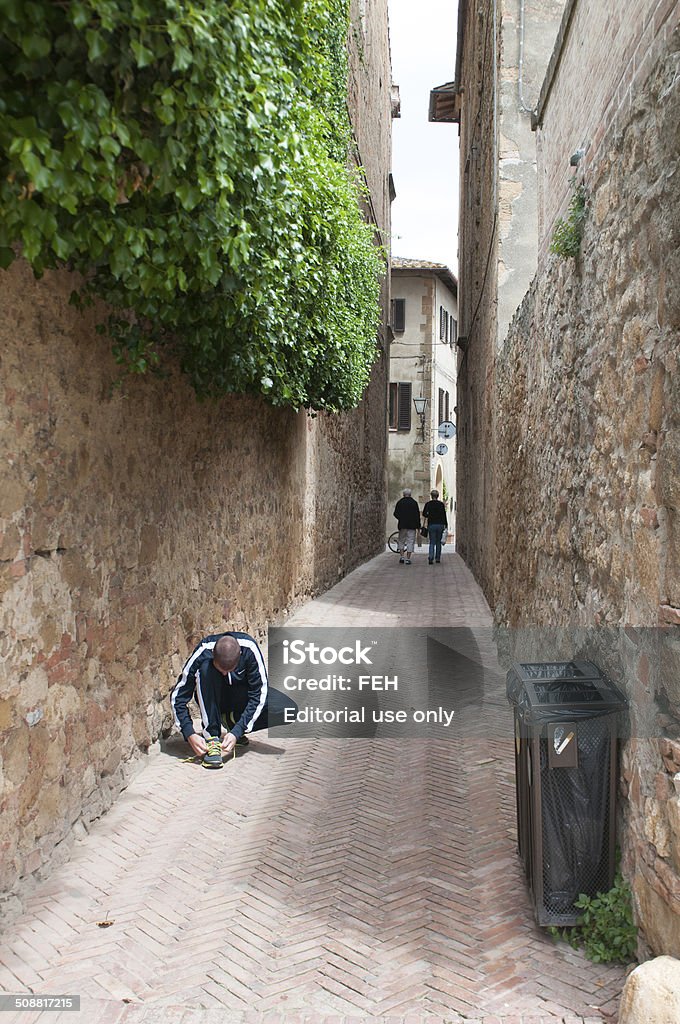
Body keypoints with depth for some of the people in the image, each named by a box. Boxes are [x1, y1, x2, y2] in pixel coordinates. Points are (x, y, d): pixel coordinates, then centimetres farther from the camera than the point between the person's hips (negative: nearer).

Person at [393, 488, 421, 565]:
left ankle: (402, 556, 3)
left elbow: (395, 514, 1)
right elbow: (417, 515, -1)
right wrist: (418, 526, 3)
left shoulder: (400, 502, 2)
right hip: (412, 525, -1)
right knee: (410, 541, 2)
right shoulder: (414, 502, 1)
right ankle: (408, 559, -2)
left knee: (401, 541, 14)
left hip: (402, 525, 1)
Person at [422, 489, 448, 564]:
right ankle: (438, 558, 15)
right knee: (438, 542, 12)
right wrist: (446, 525, 5)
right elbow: (444, 515, 0)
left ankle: (430, 558, -18)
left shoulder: (428, 504, 0)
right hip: (440, 524, 1)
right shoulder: (441, 504, 1)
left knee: (432, 543, 2)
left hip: (431, 525, -1)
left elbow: (424, 514, -1)